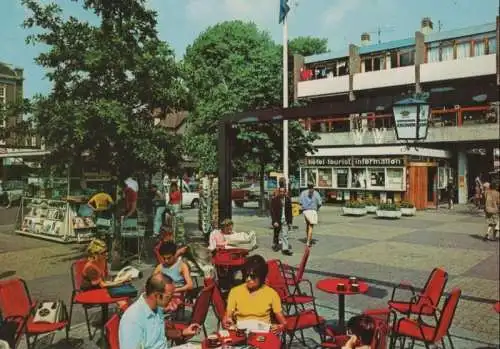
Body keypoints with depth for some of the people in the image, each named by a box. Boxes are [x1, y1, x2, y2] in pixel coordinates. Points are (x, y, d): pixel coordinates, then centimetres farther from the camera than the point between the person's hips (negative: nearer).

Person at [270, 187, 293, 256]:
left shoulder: (288, 199, 4)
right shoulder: (274, 199, -6)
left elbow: (290, 211, 8)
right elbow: (272, 211, -9)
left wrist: (290, 221, 6)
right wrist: (275, 221, -16)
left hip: (285, 220, 2)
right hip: (277, 220, -2)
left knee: (285, 235, -4)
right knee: (276, 234, 13)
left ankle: (285, 249, -5)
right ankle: (275, 245, 34)